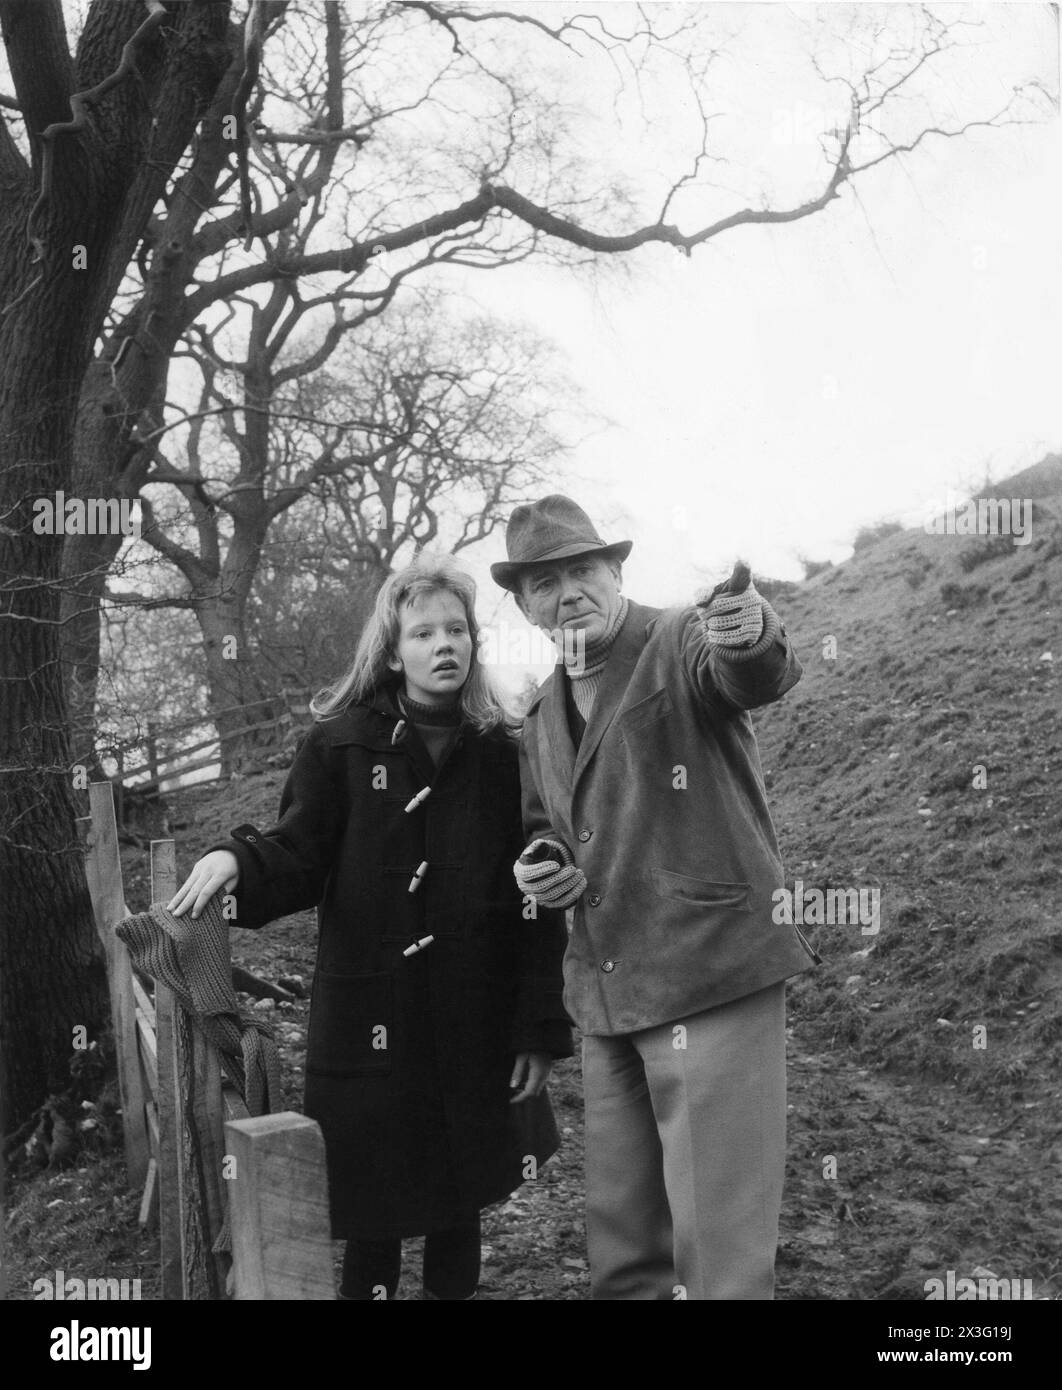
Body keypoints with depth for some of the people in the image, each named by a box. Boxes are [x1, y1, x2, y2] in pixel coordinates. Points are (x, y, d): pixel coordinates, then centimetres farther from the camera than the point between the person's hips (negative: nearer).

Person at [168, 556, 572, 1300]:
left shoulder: (502, 756, 1)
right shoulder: (342, 745, -2)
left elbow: (536, 904, 0)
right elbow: (300, 855, -4)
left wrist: (540, 1030, -3)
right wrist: (237, 859, -27)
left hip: (476, 1025, 2)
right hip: (371, 1022, -1)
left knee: (459, 1199, 15)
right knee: (375, 1210, 7)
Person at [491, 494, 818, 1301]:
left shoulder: (680, 643, -7)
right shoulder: (543, 717, 15)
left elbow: (756, 676, -29)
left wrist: (752, 635, -53)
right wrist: (539, 868, 5)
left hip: (711, 977, -7)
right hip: (606, 996, 7)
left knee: (720, 1241, -4)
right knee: (622, 1240, 16)